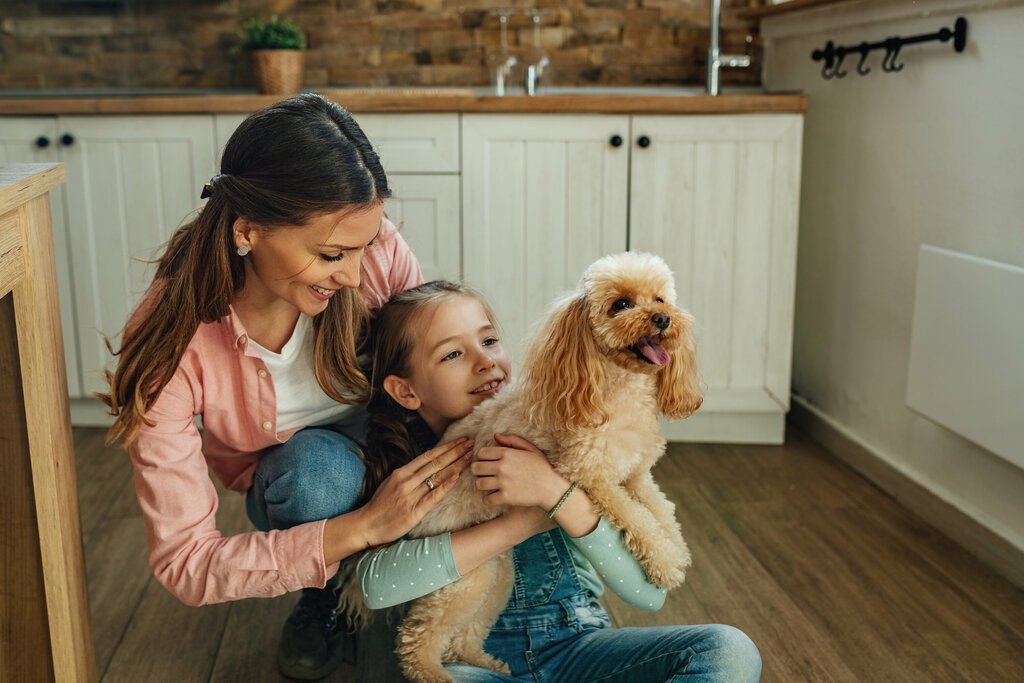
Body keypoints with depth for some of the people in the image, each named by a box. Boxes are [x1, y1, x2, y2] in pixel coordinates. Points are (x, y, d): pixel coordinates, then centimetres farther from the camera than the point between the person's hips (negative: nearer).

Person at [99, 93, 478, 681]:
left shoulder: (377, 252, -26)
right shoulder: (170, 346, -31)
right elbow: (184, 564, -30)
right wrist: (360, 529, -42)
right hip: (285, 491, -1)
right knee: (317, 463, -36)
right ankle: (323, 603, -3)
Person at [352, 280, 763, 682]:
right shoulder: (404, 465, -4)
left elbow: (649, 592, -11)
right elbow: (374, 584, -25)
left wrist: (557, 493, -25)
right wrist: (526, 520, -21)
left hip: (574, 647, 3)